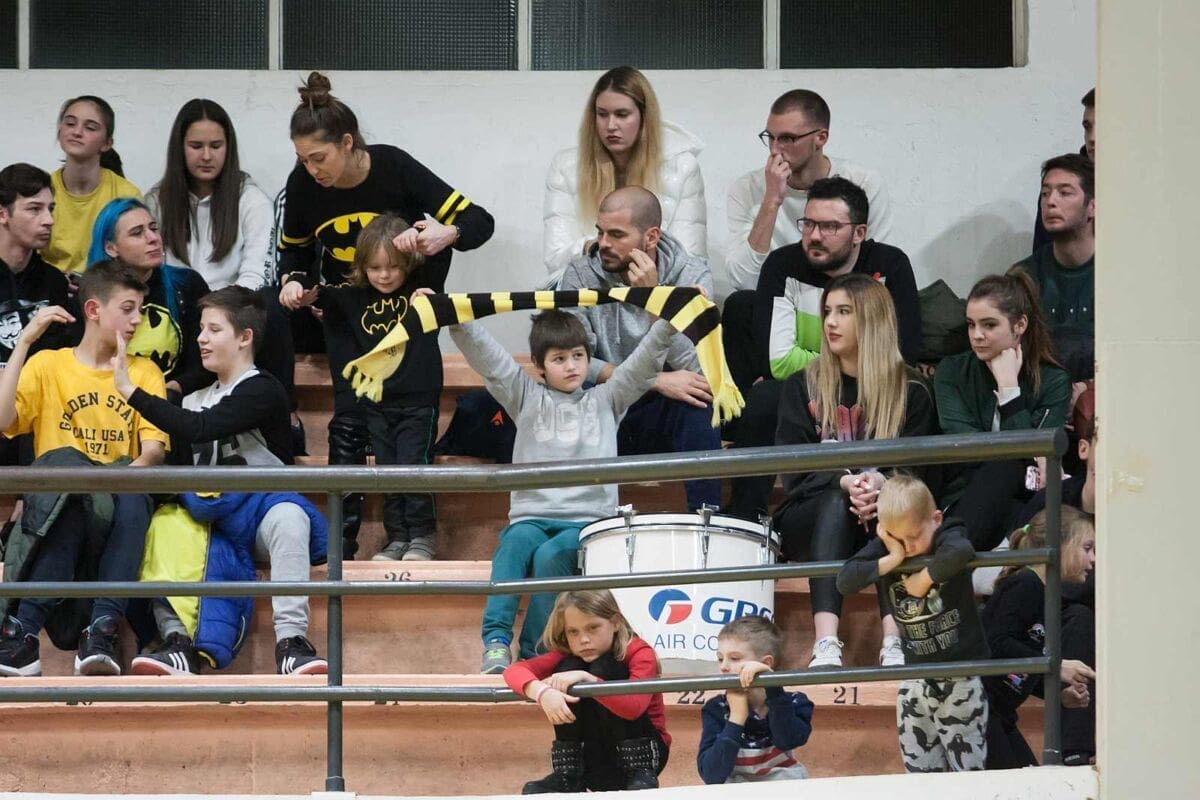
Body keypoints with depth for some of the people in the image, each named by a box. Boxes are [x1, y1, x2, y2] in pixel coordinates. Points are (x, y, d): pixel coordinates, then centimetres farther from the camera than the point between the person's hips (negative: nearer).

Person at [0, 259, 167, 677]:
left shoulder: (145, 372, 17)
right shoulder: (47, 365, 13)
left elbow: (154, 448, 3)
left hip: (115, 513, 1)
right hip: (54, 512, -1)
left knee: (133, 499, -35)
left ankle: (102, 628, -43)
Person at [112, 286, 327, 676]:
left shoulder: (262, 391, -5)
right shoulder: (194, 400, 20)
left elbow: (198, 429, -20)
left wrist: (130, 391, -20)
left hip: (261, 509, -6)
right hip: (209, 517, 6)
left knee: (288, 516, -39)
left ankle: (291, 641, -46)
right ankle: (178, 643, -29)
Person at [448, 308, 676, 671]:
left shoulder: (606, 400, 19)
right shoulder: (527, 398, 18)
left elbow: (645, 359, 8)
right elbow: (485, 355, 7)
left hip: (588, 520, -1)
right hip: (532, 516, 1)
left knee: (551, 556, -32)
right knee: (513, 546, -33)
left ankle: (534, 654, -24)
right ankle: (496, 642, -37)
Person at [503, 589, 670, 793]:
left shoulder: (640, 654, -16)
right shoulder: (567, 655, -5)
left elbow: (633, 707, -35)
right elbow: (514, 671, -23)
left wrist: (587, 678, -40)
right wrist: (542, 692, -43)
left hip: (640, 752, -4)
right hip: (596, 759, 4)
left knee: (603, 668, -25)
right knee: (568, 669, -18)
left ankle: (641, 773, -23)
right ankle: (567, 775, -15)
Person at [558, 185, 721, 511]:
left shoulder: (691, 275, -6)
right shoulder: (582, 274, -4)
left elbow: (696, 367, -17)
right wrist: (657, 381, -24)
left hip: (663, 420, 0)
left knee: (697, 403, -32)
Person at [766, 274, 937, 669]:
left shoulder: (910, 391, 6)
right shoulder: (802, 387, 8)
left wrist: (880, 483, -27)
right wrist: (845, 483, -23)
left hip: (888, 520, 0)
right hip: (808, 519, 0)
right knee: (836, 503, -33)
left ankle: (895, 640, -49)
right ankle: (826, 645, -50)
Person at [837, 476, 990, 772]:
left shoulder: (948, 535, -12)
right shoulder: (884, 547, -1)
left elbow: (960, 552, -38)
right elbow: (844, 582, -14)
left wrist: (925, 578, -25)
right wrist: (892, 560, -19)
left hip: (961, 672, -4)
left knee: (967, 768, 0)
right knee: (918, 769, 6)